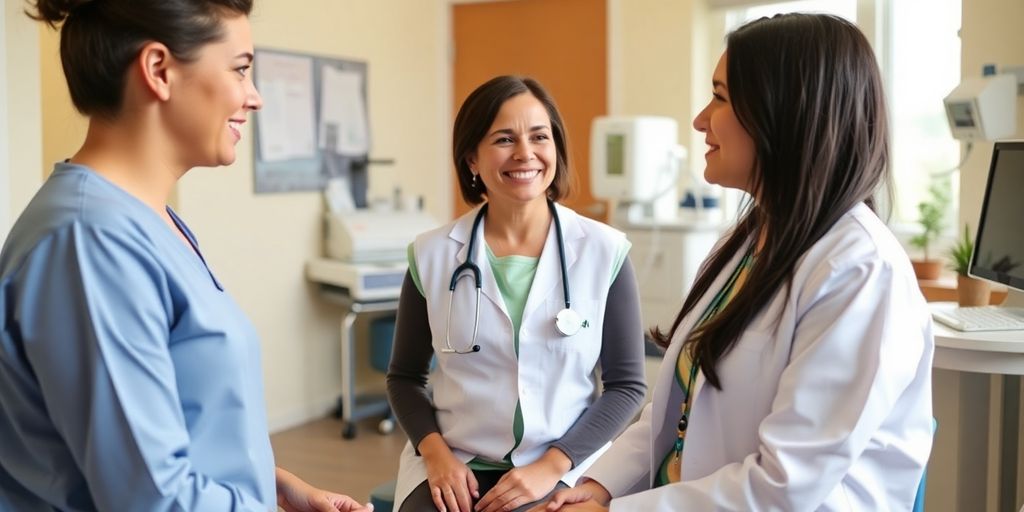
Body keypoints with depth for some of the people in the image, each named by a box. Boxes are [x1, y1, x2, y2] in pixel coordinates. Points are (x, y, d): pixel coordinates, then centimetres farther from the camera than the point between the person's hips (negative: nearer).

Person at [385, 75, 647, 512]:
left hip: (563, 471, 0)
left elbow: (626, 385, 0)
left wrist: (551, 466, -10)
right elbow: (404, 377, 9)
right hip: (453, 467, 1)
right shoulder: (431, 255, 1)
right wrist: (435, 452, -8)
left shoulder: (604, 251, -3)